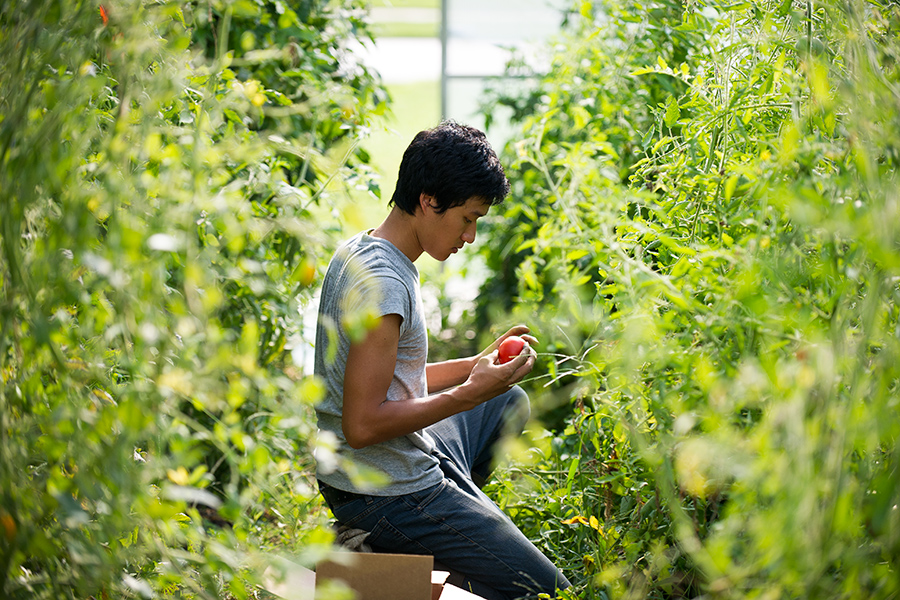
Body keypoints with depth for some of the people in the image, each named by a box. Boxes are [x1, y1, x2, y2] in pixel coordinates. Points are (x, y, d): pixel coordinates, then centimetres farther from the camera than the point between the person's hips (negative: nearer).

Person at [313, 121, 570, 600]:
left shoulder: (357, 253, 8)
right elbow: (363, 425, -27)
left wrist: (478, 366, 6)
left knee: (510, 401, 30)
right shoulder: (382, 284, -23)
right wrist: (470, 393, -22)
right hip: (387, 496, -10)